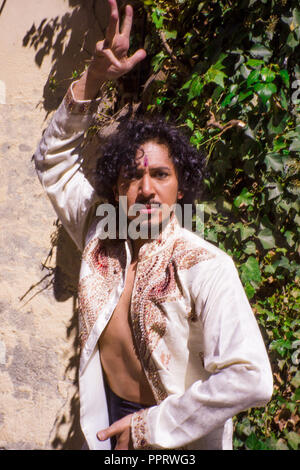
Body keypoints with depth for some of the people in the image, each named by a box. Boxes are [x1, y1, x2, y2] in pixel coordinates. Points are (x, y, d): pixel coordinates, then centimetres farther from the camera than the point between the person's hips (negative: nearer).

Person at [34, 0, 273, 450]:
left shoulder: (206, 268, -25)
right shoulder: (100, 235, -7)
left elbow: (250, 378, -30)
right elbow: (54, 161, 3)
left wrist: (153, 426, -21)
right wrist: (92, 81, -11)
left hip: (179, 437, -5)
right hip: (107, 422, 5)